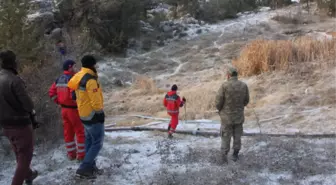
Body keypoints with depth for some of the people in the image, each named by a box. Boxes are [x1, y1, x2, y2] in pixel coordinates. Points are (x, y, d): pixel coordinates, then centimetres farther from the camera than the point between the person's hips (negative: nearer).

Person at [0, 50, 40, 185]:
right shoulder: (14, 80, -23)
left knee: (19, 153, 26)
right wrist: (31, 113, -1)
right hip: (20, 123, -8)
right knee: (25, 155, 5)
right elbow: (28, 104, -21)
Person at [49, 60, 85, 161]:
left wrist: (59, 102, 13)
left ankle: (71, 153, 24)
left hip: (64, 109, 8)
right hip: (74, 109, -8)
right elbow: (75, 95, -30)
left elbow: (51, 93, 9)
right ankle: (81, 155, 10)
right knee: (81, 132, 4)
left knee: (68, 132, 15)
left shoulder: (59, 79, 6)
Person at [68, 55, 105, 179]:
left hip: (84, 114, 9)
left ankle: (90, 167, 28)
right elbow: (96, 101, -24)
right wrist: (100, 112, -9)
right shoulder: (90, 80, -23)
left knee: (89, 141, 18)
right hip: (93, 115, -9)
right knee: (97, 143, -1)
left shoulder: (78, 77, 6)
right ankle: (83, 169, -3)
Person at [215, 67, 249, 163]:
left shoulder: (224, 86, -19)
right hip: (239, 116, 3)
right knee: (237, 136, 18)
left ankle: (224, 156, 16)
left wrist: (220, 109, 6)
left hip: (227, 116, -3)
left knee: (226, 137, 10)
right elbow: (246, 101, 3)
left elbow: (218, 102, -16)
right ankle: (235, 155, 28)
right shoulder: (244, 85, -8)